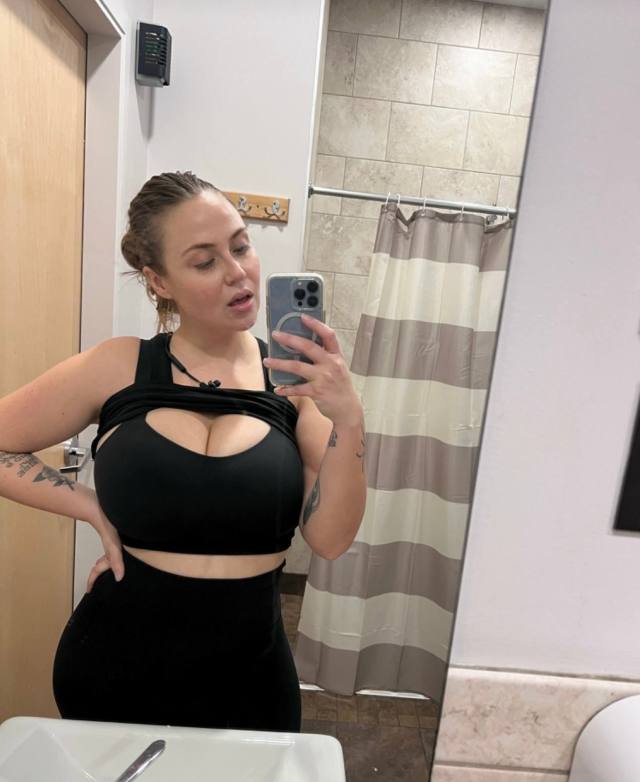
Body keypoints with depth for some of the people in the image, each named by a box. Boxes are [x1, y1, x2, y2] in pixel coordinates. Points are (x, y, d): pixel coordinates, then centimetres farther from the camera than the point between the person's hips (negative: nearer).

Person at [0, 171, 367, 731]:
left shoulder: (295, 377, -10)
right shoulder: (118, 368, -11)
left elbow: (330, 539, -13)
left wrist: (348, 421, -27)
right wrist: (92, 507, -10)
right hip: (115, 664, 0)